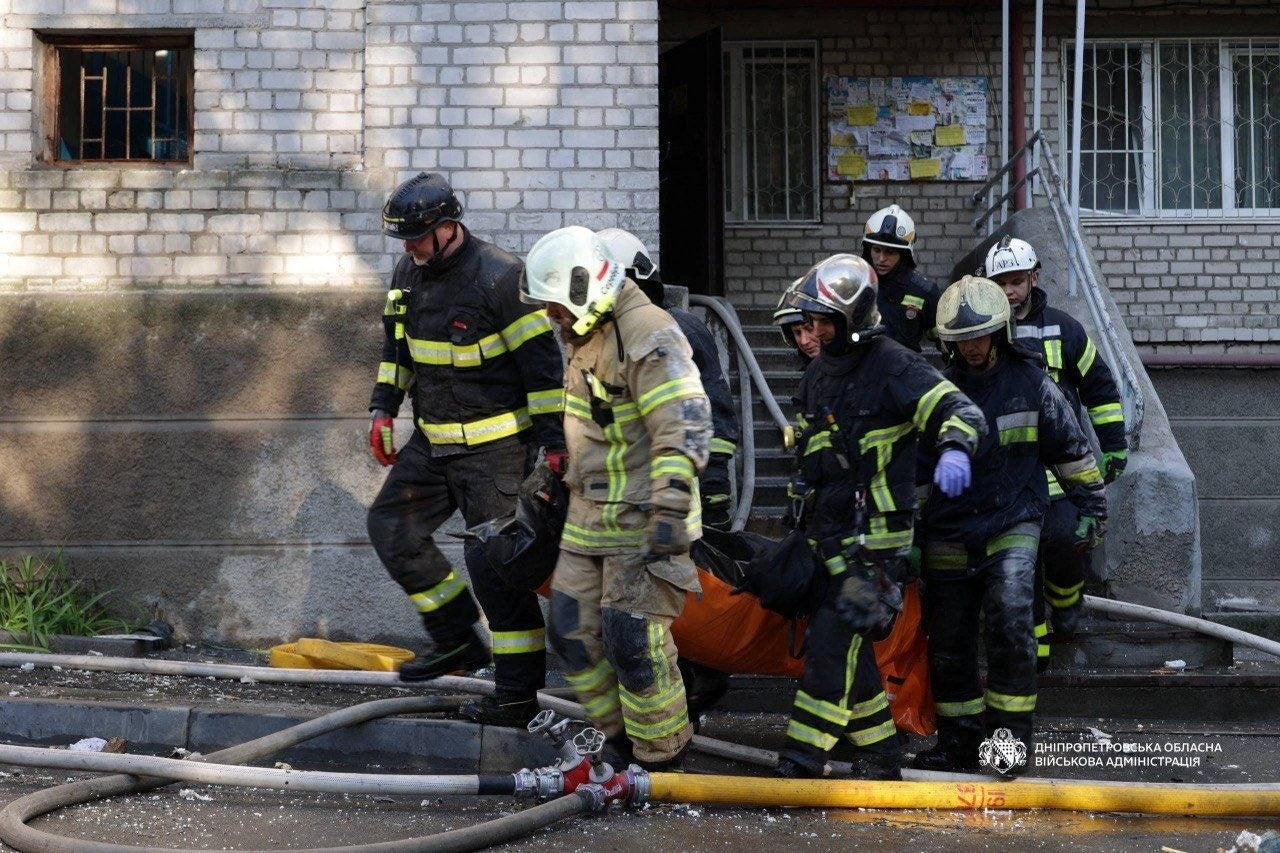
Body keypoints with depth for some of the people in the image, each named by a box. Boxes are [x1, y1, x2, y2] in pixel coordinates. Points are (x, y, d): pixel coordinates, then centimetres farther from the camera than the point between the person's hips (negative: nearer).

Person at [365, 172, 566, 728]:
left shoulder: (498, 276, -19)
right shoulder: (409, 272, 5)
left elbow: (542, 361, -17)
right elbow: (396, 344, 21)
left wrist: (553, 442, -18)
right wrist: (383, 409, 15)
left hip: (495, 447, -8)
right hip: (433, 441, 8)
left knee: (495, 562, -9)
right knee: (390, 526, 7)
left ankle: (518, 694, -2)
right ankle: (457, 641, 18)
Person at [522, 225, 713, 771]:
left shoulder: (648, 337, -20)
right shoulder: (585, 337, 13)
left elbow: (684, 427, -27)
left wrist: (671, 508, -32)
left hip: (642, 522, -10)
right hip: (589, 517, 10)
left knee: (632, 643, -10)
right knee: (574, 633, 10)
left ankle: (662, 760, 4)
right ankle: (620, 741, 23)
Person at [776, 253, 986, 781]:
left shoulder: (894, 367, -11)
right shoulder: (820, 372, 16)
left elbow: (959, 410, -21)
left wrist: (954, 449, -41)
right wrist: (804, 501, 27)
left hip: (875, 535, -9)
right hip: (828, 534, 9)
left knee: (833, 643, -14)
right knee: (847, 648, 10)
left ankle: (803, 759, -14)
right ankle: (879, 755, 19)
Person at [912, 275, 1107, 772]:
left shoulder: (1030, 383, 0)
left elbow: (1071, 449, 11)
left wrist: (1092, 508, 12)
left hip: (1012, 526, -2)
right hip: (949, 536, 3)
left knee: (1010, 625, -21)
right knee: (948, 645, 6)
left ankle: (1010, 733, -10)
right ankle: (960, 740, 21)